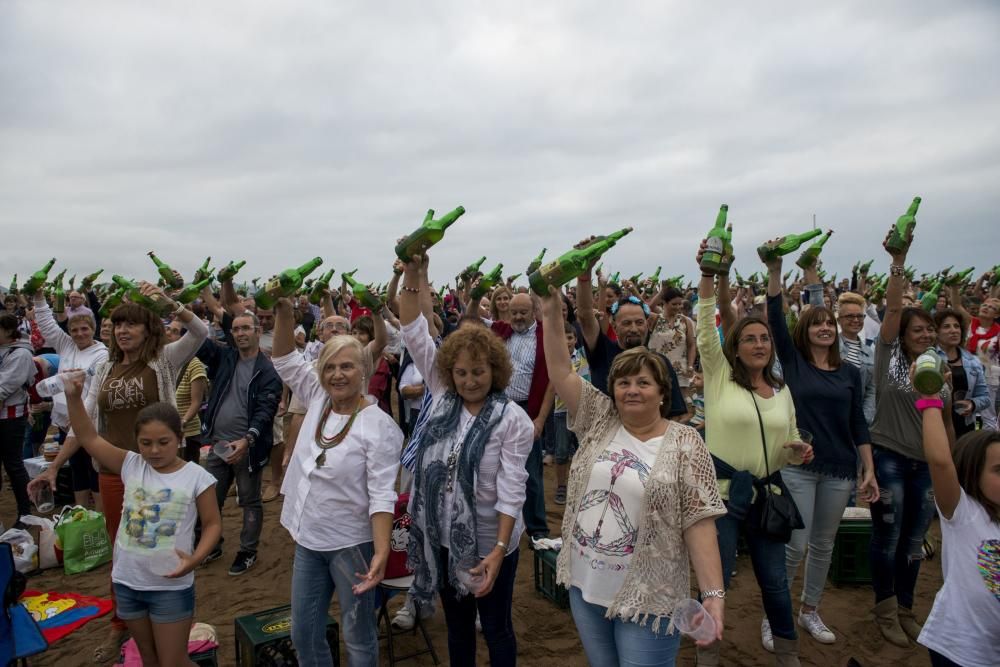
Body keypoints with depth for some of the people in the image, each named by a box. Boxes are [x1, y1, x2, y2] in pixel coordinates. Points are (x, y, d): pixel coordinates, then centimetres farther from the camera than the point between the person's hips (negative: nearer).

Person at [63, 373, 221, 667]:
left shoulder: (196, 476, -14)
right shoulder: (132, 466, -4)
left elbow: (213, 523, -7)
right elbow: (88, 438, -4)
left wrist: (196, 558, -22)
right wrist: (74, 398, -16)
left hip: (171, 587, -4)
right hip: (127, 582, 4)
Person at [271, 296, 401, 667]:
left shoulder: (379, 425, -18)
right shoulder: (318, 401, 0)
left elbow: (382, 495, -21)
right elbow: (284, 361, 0)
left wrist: (381, 553, -30)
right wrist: (284, 310, -14)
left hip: (352, 544, -6)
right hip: (308, 539, 6)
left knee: (358, 636, 12)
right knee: (304, 633, 19)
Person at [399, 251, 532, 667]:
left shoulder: (513, 419, -14)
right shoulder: (442, 398, -2)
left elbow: (511, 488, -17)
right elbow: (415, 336, -7)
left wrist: (499, 549, -24)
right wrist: (413, 276, -17)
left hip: (488, 542, -4)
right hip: (444, 538, 4)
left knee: (495, 628, 15)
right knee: (457, 626, 22)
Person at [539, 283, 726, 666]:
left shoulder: (685, 443, -8)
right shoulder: (599, 423, 2)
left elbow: (699, 523, -11)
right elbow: (561, 373, -3)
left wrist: (714, 595, -17)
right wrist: (552, 313, -11)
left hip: (647, 599, -4)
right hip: (585, 587, 4)